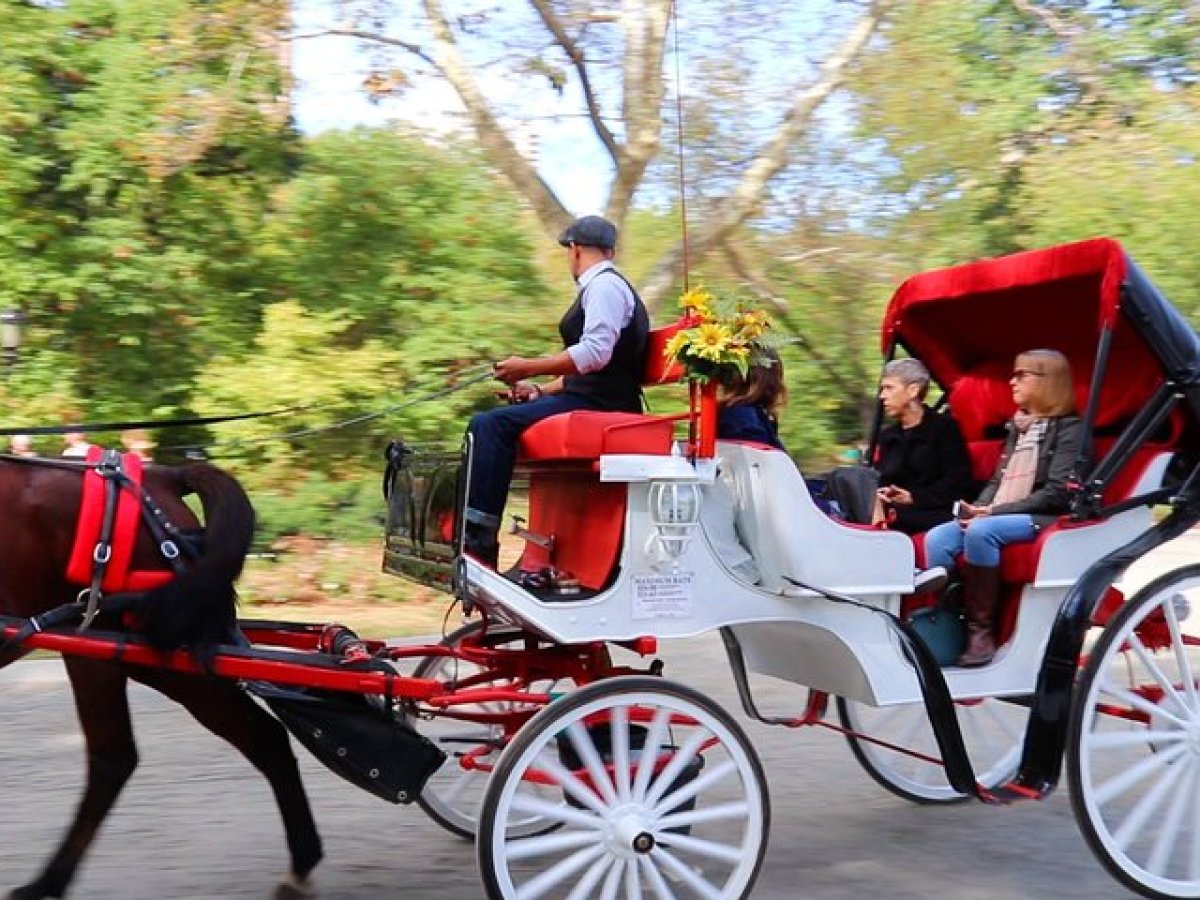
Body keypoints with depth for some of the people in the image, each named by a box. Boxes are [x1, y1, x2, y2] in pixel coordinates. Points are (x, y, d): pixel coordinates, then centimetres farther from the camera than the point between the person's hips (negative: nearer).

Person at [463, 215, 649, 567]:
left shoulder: (604, 285, -8)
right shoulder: (601, 286, 24)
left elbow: (595, 352, -23)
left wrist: (530, 368, -19)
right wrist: (540, 390, 21)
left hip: (598, 406, -11)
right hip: (592, 399, 11)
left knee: (490, 425, -23)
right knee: (487, 424, 14)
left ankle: (479, 540, -27)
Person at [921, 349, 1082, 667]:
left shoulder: (1069, 429, -2)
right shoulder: (1017, 428, 23)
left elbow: (1057, 493, -12)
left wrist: (994, 512, -17)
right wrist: (978, 508, -1)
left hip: (1043, 519, -7)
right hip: (995, 517, 7)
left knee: (980, 532, -35)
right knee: (937, 538, -20)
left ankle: (981, 630, -28)